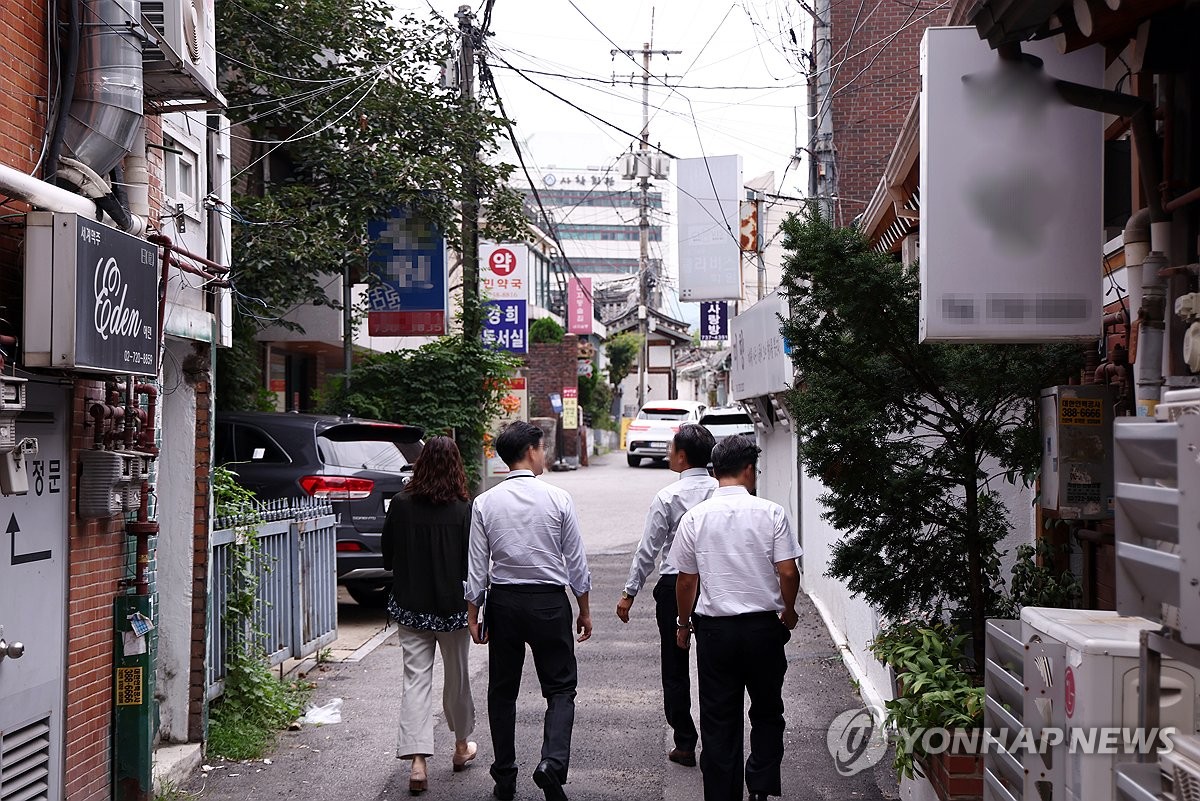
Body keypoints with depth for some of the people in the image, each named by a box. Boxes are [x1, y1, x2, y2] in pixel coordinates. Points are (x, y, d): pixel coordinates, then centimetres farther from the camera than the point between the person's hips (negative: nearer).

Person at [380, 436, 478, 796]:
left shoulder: (400, 504, -7)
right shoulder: (464, 509, -15)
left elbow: (387, 555, 3)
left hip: (410, 605, 1)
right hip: (453, 606, -1)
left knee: (415, 679, 3)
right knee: (457, 678, 16)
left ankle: (417, 761, -7)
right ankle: (461, 747, 34)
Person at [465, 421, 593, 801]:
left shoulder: (485, 503, -3)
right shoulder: (557, 499, -7)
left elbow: (477, 566, -1)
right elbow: (576, 560, -1)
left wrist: (472, 614, 8)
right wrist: (584, 610, 10)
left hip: (503, 602, 2)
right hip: (549, 601, -2)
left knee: (502, 691, 13)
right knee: (560, 688, 6)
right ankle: (553, 761, -16)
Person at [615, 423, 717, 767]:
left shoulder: (668, 497, -11)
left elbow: (648, 550, -8)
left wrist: (629, 593, 0)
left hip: (674, 587, -3)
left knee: (675, 668, 7)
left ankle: (685, 744, 11)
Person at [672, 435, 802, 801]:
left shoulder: (694, 518, -2)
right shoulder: (771, 513, -7)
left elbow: (686, 580, 3)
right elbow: (788, 572, -8)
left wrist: (684, 623, 18)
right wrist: (789, 610, 11)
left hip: (714, 629, 1)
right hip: (763, 626, -1)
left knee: (719, 722, 9)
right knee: (767, 713, 16)